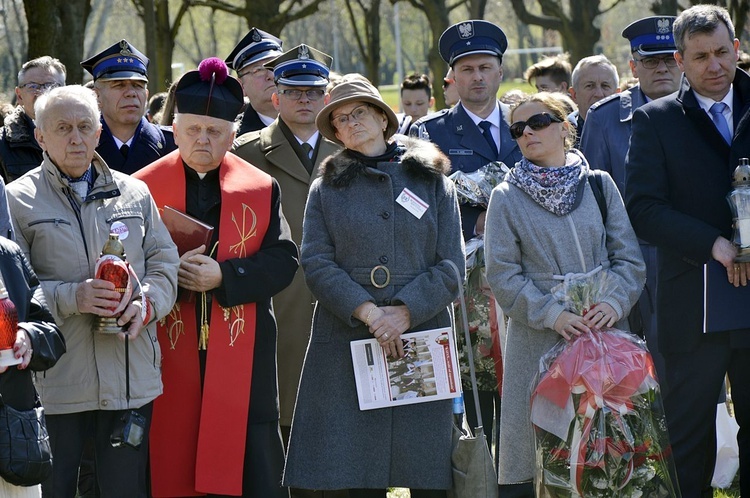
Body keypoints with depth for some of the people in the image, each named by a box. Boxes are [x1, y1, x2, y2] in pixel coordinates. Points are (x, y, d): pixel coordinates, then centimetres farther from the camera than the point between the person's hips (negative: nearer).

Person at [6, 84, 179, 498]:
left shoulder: (134, 194, 12)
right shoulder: (18, 200, 1)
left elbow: (164, 264, 12)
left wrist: (146, 304, -9)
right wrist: (71, 297, -19)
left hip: (131, 381, 3)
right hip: (55, 382, -3)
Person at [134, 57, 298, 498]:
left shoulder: (260, 189, 7)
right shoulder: (144, 189, 5)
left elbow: (283, 260, -1)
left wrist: (224, 276, -15)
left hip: (243, 355, 0)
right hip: (170, 357, 0)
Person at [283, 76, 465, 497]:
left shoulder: (433, 183, 11)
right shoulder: (326, 189, 13)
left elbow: (451, 267, 4)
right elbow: (317, 263, 1)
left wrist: (405, 312, -11)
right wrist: (366, 311, -13)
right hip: (348, 344, 0)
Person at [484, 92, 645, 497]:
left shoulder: (600, 185, 9)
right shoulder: (506, 198, 4)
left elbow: (629, 257, 7)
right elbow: (502, 274, -3)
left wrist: (614, 302, -12)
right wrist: (553, 315, -15)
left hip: (605, 330, 2)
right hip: (537, 339, -2)